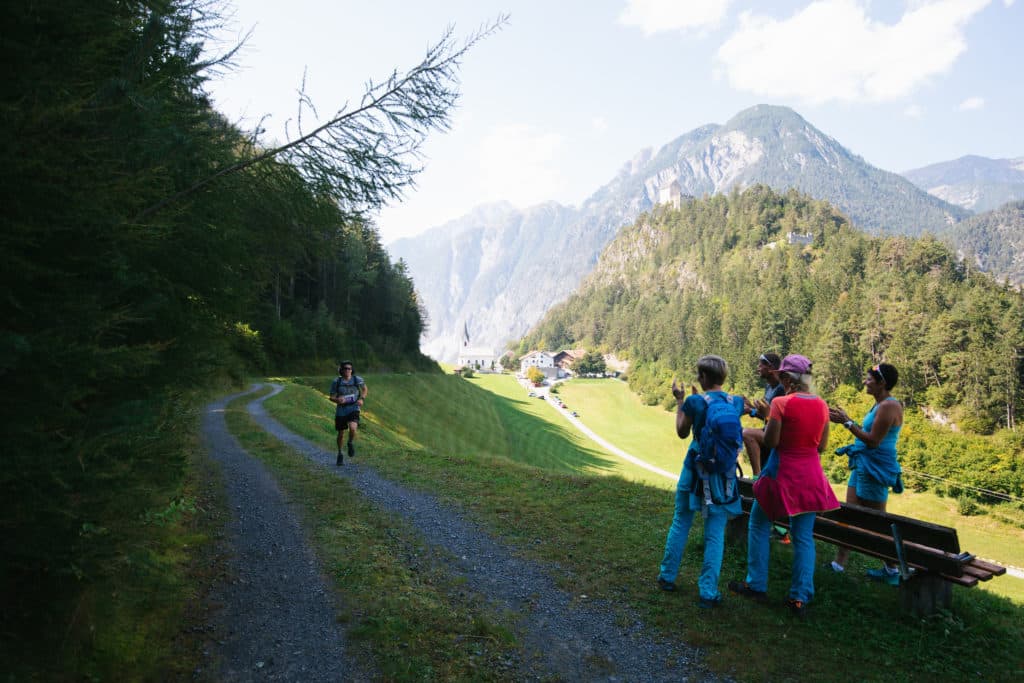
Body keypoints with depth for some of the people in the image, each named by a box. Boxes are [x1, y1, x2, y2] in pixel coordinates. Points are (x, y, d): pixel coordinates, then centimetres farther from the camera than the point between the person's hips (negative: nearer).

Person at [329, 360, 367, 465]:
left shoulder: (357, 379, -4)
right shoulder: (336, 381, -7)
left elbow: (364, 389, 14)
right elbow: (331, 397, -3)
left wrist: (362, 399, -3)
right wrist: (337, 400, -26)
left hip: (353, 409, -1)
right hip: (341, 410, 1)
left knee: (353, 428, -26)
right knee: (341, 434, 10)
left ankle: (351, 443, 7)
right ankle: (340, 454, 34)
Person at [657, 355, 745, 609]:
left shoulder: (694, 401, -12)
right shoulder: (737, 402, -3)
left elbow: (682, 432, 1)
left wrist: (679, 401, 10)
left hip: (696, 468, -1)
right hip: (723, 473, 1)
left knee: (680, 523, 16)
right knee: (715, 533, 7)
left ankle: (667, 577, 27)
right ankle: (708, 592, 10)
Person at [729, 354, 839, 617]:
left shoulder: (781, 403, -15)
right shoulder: (822, 405, 2)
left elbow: (770, 442, -14)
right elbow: (821, 446, 8)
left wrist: (767, 417, 1)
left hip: (782, 472, -5)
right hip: (812, 475, 5)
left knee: (758, 525, 13)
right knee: (804, 536, 11)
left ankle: (757, 585, 19)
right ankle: (800, 598, 14)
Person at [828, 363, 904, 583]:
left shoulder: (889, 406, -18)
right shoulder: (879, 405, 13)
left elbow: (874, 440, -21)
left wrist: (847, 423, -17)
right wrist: (845, 419, 8)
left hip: (875, 469, -10)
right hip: (862, 465, 10)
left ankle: (892, 571, 16)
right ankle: (839, 564, 16)